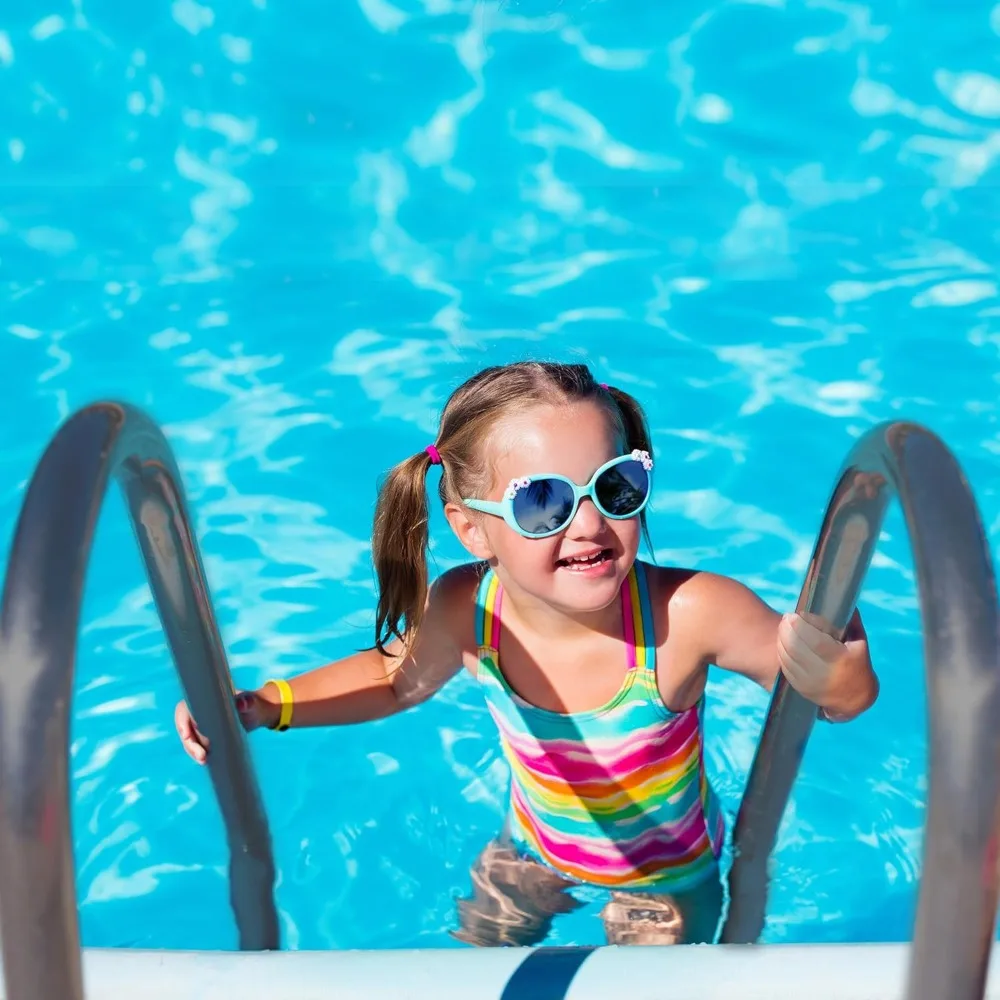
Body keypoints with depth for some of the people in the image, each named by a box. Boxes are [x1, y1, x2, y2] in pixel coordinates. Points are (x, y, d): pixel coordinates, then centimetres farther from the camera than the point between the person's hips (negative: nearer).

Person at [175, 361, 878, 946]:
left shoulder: (689, 613, -41)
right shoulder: (465, 609, -29)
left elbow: (848, 695, -28)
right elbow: (399, 677, -6)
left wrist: (835, 674, -53)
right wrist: (262, 707, -16)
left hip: (667, 872, -3)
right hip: (535, 848, 3)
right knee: (479, 954, 23)